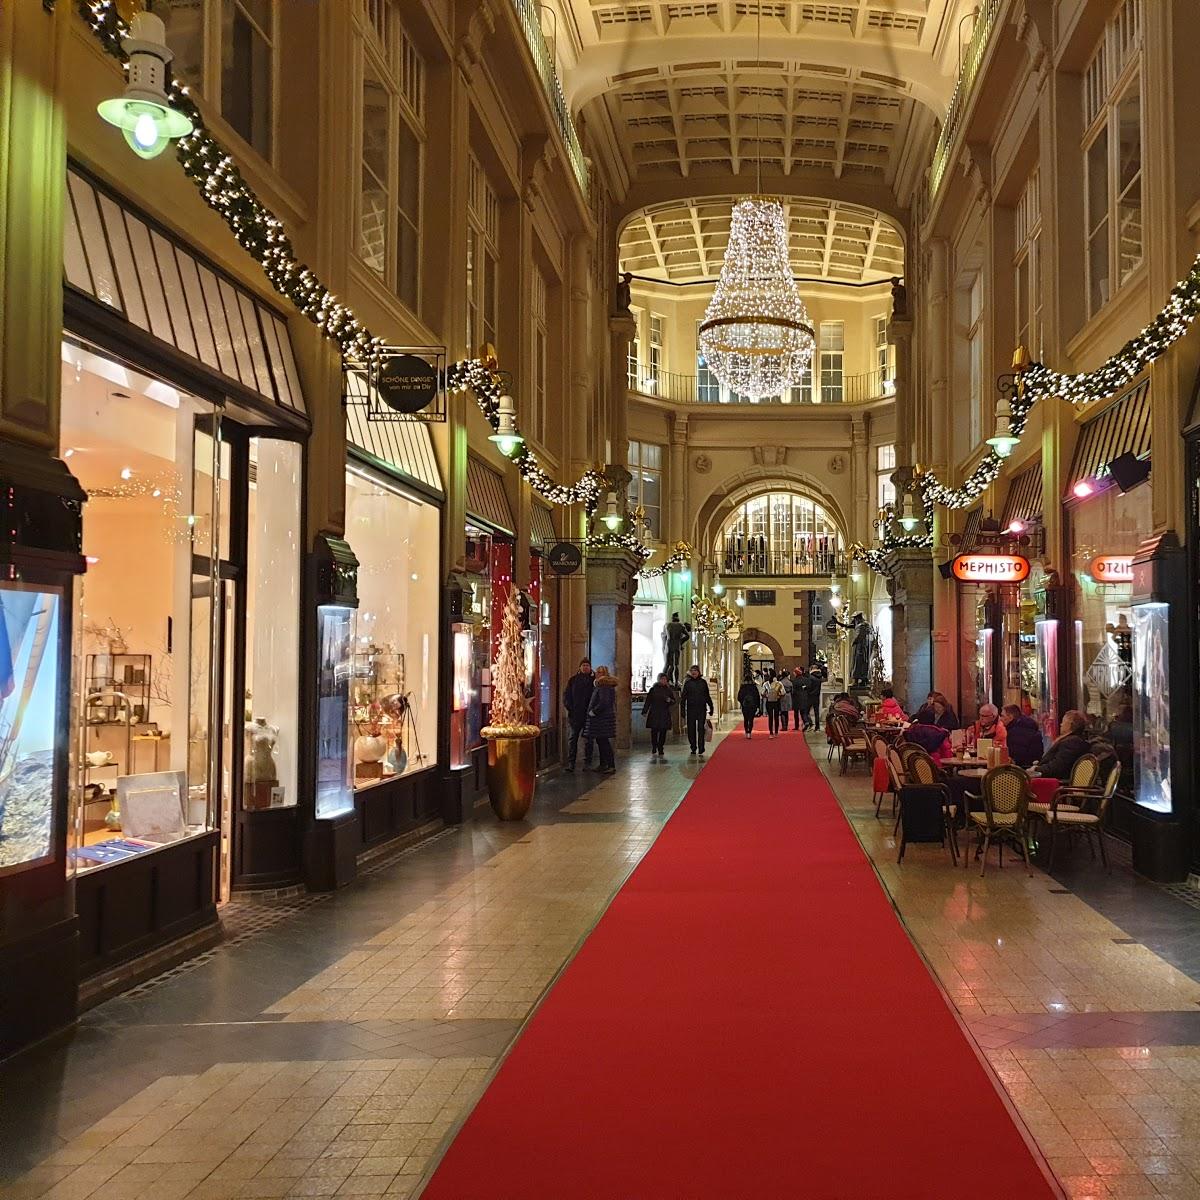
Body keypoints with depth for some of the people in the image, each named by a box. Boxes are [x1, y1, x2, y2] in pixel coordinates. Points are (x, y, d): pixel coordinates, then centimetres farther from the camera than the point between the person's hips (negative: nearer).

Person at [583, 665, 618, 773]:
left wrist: (593, 712, -17)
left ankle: (611, 765, -9)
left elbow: (604, 702, -25)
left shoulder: (603, 686, -16)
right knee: (601, 741, 15)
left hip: (602, 718, -11)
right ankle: (603, 764, 22)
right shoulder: (607, 685, 16)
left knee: (603, 741, -9)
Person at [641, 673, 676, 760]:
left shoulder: (669, 690, 8)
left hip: (665, 715, 2)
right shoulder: (653, 689, 3)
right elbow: (648, 701, 4)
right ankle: (654, 751, 5)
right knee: (654, 733, -4)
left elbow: (673, 702, 10)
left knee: (663, 734, 2)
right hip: (654, 715, -2)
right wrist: (644, 711, -1)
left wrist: (670, 700, -12)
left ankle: (661, 752, 9)